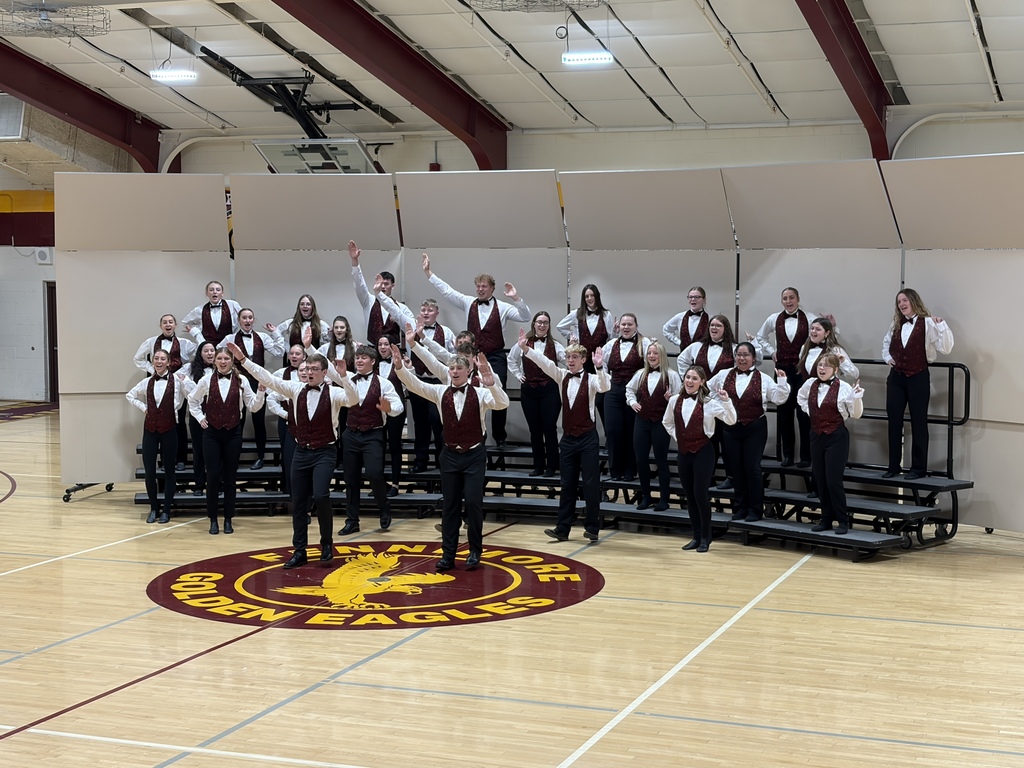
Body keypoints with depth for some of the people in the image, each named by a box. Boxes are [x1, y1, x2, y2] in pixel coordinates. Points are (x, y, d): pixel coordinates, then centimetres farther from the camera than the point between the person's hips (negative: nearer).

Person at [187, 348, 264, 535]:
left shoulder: (241, 381, -2)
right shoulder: (206, 380, 0)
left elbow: (254, 406, -1)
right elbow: (193, 401, 15)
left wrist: (261, 391, -16)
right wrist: (200, 418, 4)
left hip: (233, 433, 0)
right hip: (212, 433, 0)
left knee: (230, 477, 6)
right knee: (213, 476, -1)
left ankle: (228, 519, 15)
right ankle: (213, 519, 10)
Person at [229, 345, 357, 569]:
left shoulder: (333, 393, -7)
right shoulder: (296, 389, 2)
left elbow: (353, 399, -26)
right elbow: (268, 379, -2)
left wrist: (343, 376, -39)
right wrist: (243, 360, -9)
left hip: (325, 452, -4)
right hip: (301, 451, 4)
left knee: (320, 496, -19)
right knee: (298, 502, 5)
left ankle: (327, 543, 3)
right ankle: (299, 551, 15)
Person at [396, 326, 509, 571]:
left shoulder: (480, 394, -8)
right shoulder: (440, 392, 1)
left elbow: (502, 404, -24)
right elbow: (414, 384, -9)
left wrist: (491, 384, -42)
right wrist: (400, 366, -27)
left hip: (474, 455, -3)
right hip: (450, 455, 3)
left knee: (473, 502, -6)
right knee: (449, 505, 5)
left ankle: (475, 551, 11)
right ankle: (448, 555, 9)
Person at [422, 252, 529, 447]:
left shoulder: (502, 307, -2)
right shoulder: (468, 303, 4)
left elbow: (525, 317, -8)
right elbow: (446, 290, 2)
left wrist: (516, 298, -23)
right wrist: (428, 272, -4)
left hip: (496, 358, -2)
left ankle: (500, 437, 12)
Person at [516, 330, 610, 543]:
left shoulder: (591, 379, -6)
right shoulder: (562, 376, 6)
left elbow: (604, 387, -27)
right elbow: (545, 363, -8)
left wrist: (599, 368, -45)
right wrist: (525, 348, -23)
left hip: (588, 438, -4)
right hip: (568, 438, 4)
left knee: (591, 484, -1)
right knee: (567, 485, 8)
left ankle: (592, 528, 7)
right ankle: (562, 529, 11)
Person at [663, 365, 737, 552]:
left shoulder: (709, 402, -9)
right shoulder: (675, 400, 3)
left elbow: (731, 420, -16)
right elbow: (666, 422, 21)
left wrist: (726, 401, -29)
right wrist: (676, 436, 9)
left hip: (703, 451, -5)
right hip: (683, 452, 5)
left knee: (700, 494, -8)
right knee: (689, 495, 9)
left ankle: (706, 537, 7)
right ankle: (697, 536, 20)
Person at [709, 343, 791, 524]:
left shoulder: (763, 379, 0)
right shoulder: (724, 375, 6)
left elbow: (779, 398, -3)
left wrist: (782, 381, -15)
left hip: (755, 429, -3)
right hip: (730, 429, 3)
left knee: (752, 468, -2)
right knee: (736, 468, 8)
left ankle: (755, 509, 8)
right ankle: (740, 507, 18)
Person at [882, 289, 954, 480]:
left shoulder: (927, 323, -10)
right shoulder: (896, 324, 10)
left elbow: (946, 348, -17)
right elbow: (886, 342, 31)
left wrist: (942, 326, -28)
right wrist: (887, 358, 14)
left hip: (918, 378, -6)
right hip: (896, 377, 6)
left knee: (918, 423, 1)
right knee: (894, 422, 7)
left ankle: (919, 468, 7)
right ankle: (894, 466, 15)